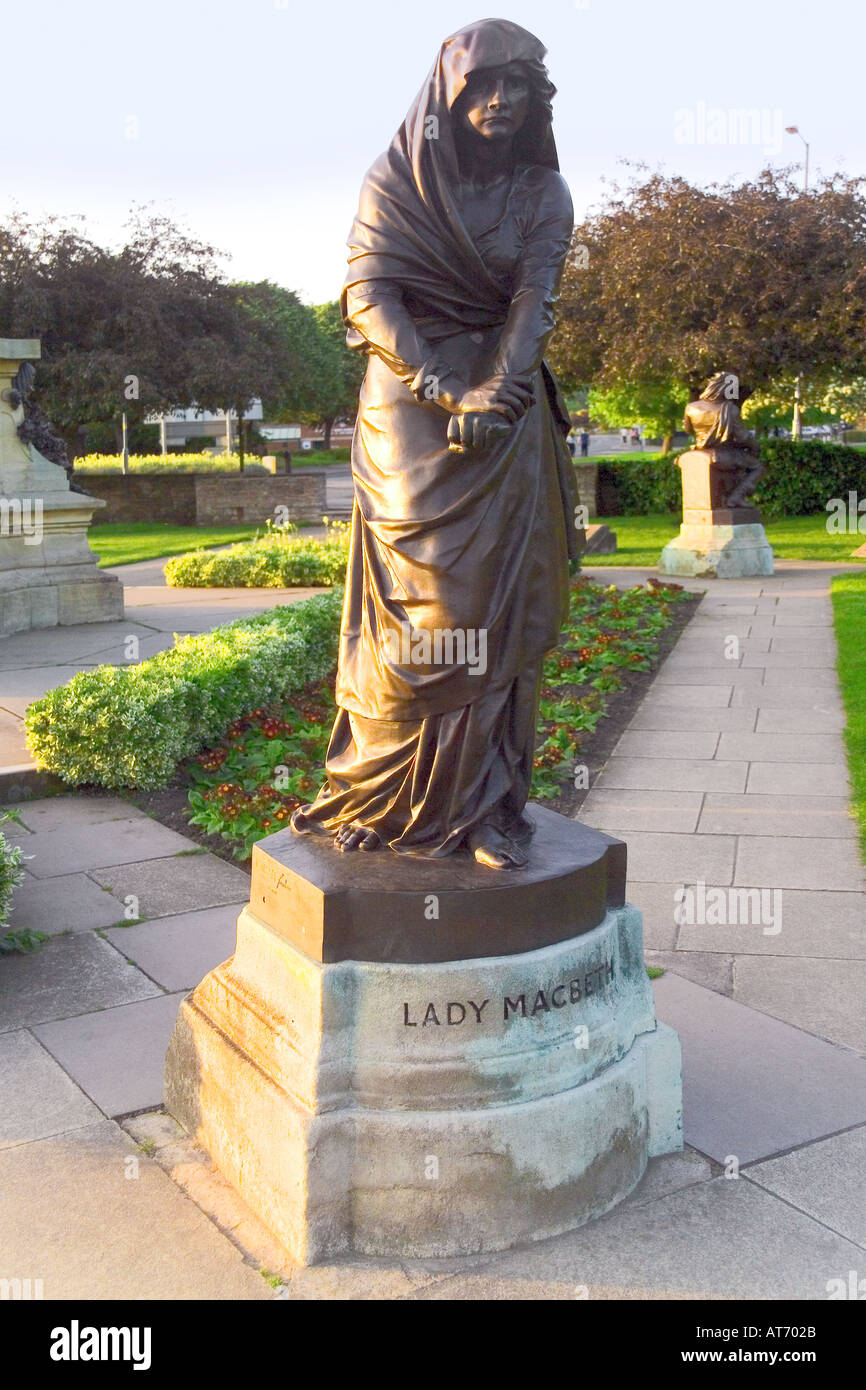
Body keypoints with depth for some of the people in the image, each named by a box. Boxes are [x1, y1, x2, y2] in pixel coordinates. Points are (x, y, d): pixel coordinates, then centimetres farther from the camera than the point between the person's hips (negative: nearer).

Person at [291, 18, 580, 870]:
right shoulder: (393, 180, 4)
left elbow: (533, 298, -3)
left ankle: (487, 802, 2)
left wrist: (495, 393, -21)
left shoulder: (544, 192, 9)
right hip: (408, 401, -2)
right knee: (416, 601, -8)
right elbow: (369, 294, -6)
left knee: (499, 604, -4)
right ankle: (389, 795, 5)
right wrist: (446, 392, -17)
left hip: (508, 405, 2)